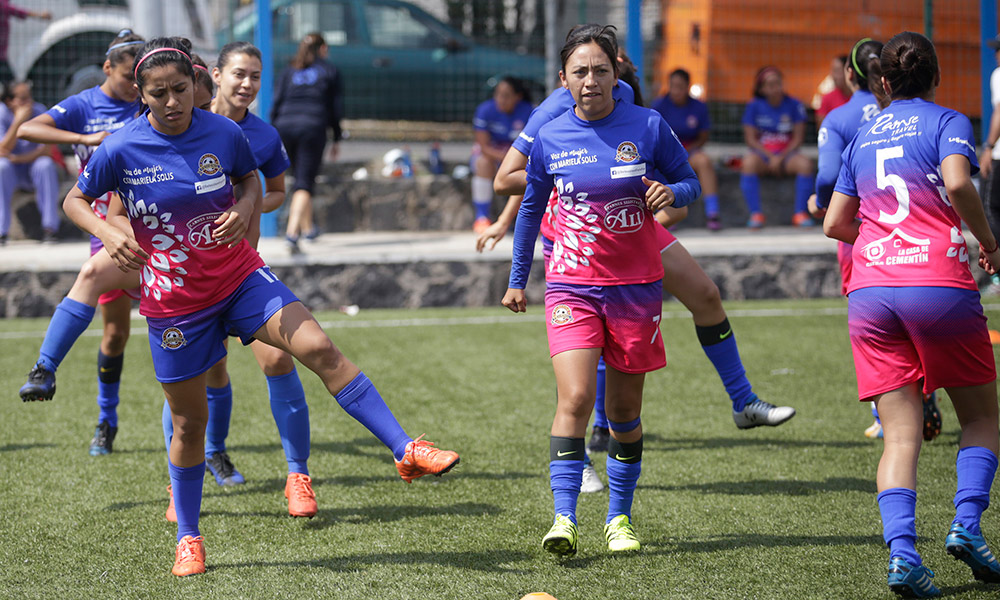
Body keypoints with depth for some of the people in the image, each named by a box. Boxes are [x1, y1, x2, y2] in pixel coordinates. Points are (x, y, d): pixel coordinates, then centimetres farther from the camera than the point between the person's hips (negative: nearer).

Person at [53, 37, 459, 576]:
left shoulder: (224, 133, -7)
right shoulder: (121, 149, -12)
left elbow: (250, 178, 13)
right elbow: (75, 201, 2)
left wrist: (244, 209, -10)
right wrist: (109, 232, -18)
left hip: (239, 278, 1)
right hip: (174, 302, -1)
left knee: (318, 348, -19)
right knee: (189, 422, 6)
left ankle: (405, 451, -17)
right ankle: (188, 538, 26)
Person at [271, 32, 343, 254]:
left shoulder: (289, 72, 16)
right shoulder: (330, 71, 9)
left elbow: (276, 105, 9)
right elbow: (336, 108, 7)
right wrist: (336, 139, 15)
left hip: (285, 127, 4)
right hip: (313, 127, -4)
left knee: (302, 176, 23)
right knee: (304, 183, -8)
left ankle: (307, 226, 33)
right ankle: (292, 232, -25)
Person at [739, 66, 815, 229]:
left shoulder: (794, 105, 1)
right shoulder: (754, 106, 0)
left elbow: (798, 138, 0)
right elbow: (750, 139, -3)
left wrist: (781, 157, -13)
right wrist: (771, 157, -15)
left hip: (787, 154, 1)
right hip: (762, 154, -1)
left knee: (805, 164, -30)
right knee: (749, 163, -35)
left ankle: (801, 212, -19)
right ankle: (756, 214, -31)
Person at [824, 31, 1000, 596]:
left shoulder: (863, 136, 19)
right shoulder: (947, 122, 4)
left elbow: (835, 223, 22)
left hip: (869, 289, 4)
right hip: (940, 280, -4)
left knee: (901, 433, 1)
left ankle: (902, 551, -16)